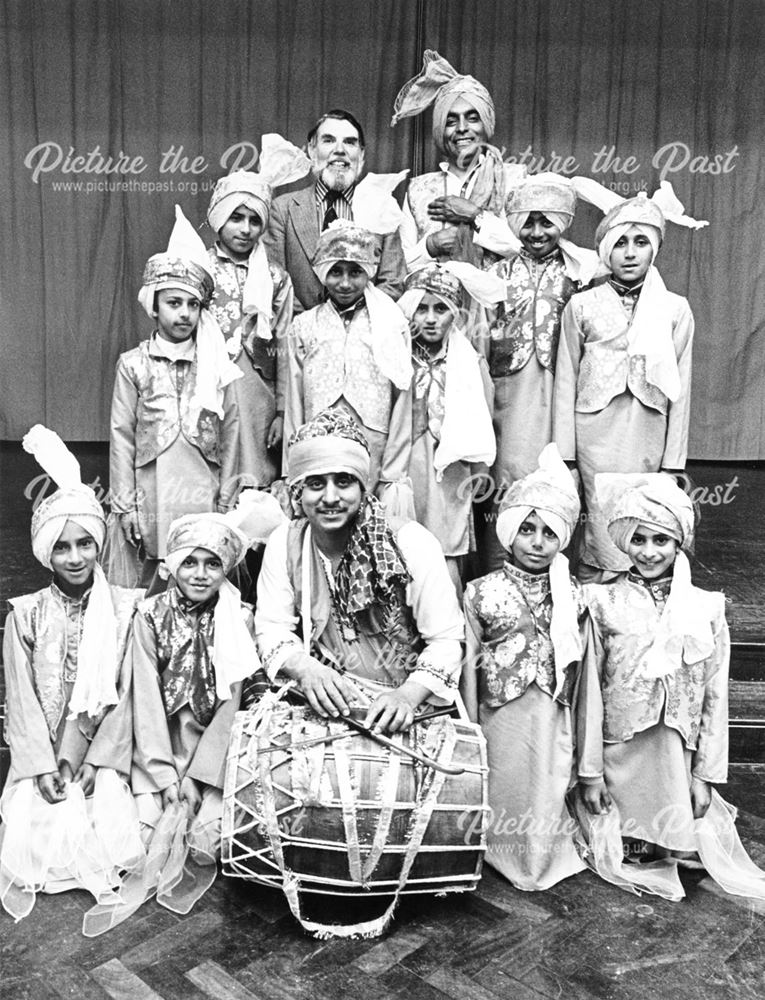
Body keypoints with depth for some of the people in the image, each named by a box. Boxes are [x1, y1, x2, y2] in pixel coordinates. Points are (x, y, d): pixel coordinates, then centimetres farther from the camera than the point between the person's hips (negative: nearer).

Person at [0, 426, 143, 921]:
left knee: (107, 820, -17)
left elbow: (128, 694, -6)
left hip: (103, 749, 0)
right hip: (42, 752, 1)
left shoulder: (126, 608, -4)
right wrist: (42, 767, -13)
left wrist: (97, 762, -13)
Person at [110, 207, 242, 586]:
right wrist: (124, 505, 0)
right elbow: (122, 437, 2)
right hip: (155, 494, -1)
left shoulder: (214, 365, 5)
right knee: (158, 572, 3)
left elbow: (230, 430, 6)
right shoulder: (133, 364, 2)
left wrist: (227, 498, 4)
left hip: (204, 494, 1)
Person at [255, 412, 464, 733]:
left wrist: (407, 696, -27)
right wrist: (304, 667, -21)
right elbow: (271, 628, 0)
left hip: (402, 708, -2)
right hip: (324, 703, 3)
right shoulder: (284, 543, -2)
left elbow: (446, 640, -10)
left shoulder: (412, 543, -13)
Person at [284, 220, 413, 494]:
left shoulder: (393, 326, 2)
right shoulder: (304, 326, 7)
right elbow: (294, 404, 7)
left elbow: (402, 406, 1)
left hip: (373, 458, -1)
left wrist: (392, 476, -3)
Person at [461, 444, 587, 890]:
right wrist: (471, 730, -3)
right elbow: (470, 662, -4)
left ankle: (544, 859, 34)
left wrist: (574, 728, 6)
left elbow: (575, 665, 3)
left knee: (548, 794, 11)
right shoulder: (482, 592, -7)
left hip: (552, 719, 1)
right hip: (501, 715, -1)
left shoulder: (572, 594, -2)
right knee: (501, 790, 11)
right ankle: (504, 853, 35)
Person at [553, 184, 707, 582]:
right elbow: (566, 381, 4)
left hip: (648, 436, 1)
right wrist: (564, 452, 1)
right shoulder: (581, 305, 3)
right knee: (605, 525, -3)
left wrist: (673, 460, 4)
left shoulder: (676, 309, 5)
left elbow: (680, 389, 6)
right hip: (595, 433, -1)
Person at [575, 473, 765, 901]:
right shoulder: (603, 603, -8)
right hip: (618, 755, -1)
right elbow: (589, 690, -7)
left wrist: (706, 773, -1)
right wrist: (590, 772, -6)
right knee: (615, 850, 5)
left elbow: (715, 696, 0)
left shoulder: (707, 609, -3)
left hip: (677, 758, 1)